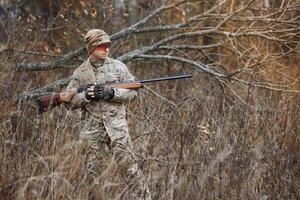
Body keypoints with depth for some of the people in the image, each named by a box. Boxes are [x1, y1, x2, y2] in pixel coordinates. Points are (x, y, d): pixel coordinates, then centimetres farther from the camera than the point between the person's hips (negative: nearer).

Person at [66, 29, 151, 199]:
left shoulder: (118, 67, 4)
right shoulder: (80, 72, 7)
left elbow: (132, 92, 1)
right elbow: (70, 100, 6)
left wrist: (111, 93, -15)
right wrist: (86, 96, -14)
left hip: (116, 126, -1)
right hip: (92, 129, 1)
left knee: (130, 167, -6)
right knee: (93, 172, 7)